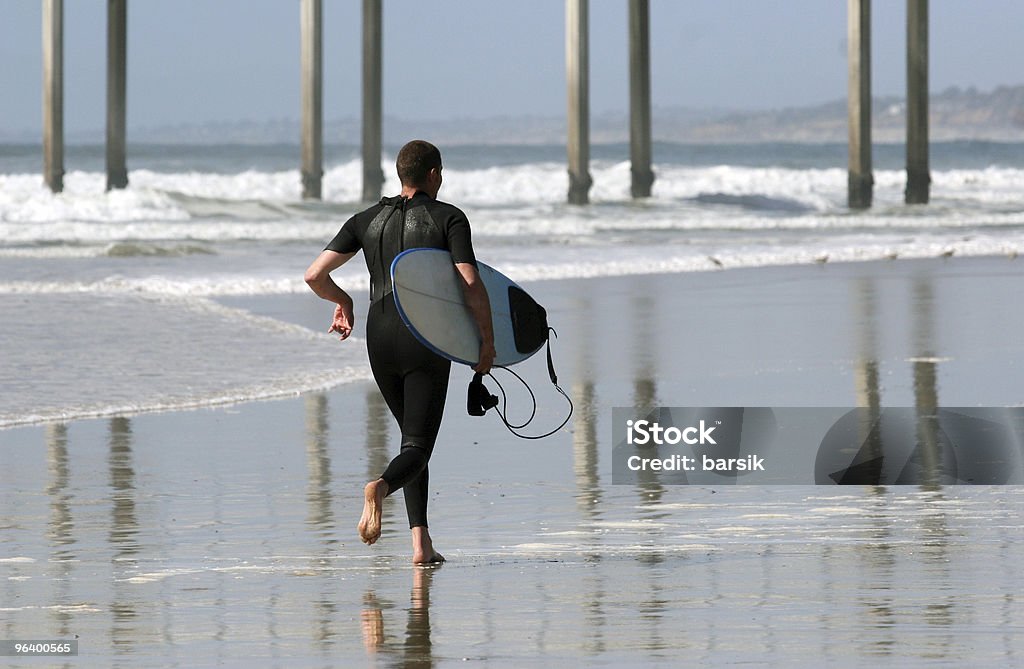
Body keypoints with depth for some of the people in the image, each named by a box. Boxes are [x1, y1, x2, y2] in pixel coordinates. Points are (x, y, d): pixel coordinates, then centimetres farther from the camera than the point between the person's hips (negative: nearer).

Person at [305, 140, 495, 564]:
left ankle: (421, 545, 10)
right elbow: (470, 282, -13)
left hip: (380, 338, 4)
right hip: (427, 338, -4)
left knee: (412, 437, 19)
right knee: (418, 446, -5)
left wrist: (342, 301, 23)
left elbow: (315, 276, 4)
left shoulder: (367, 220, 10)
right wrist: (487, 338, -3)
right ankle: (379, 487, -40)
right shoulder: (448, 218, -1)